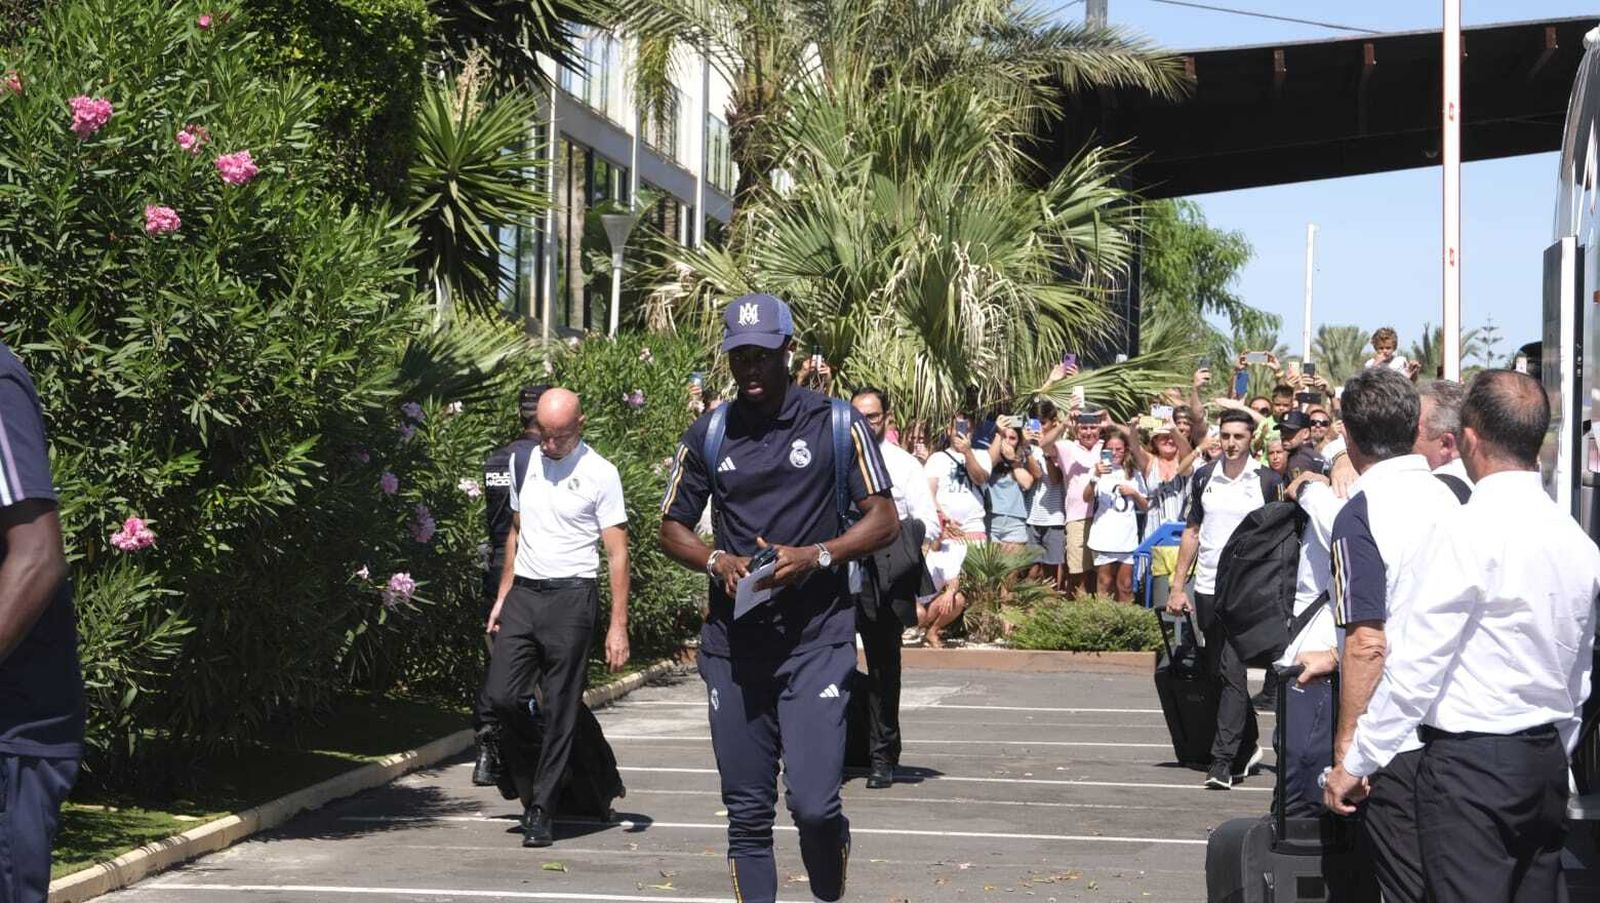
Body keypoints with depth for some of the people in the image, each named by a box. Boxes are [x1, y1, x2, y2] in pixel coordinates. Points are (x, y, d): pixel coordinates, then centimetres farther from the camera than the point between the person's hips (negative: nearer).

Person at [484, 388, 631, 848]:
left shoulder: (599, 474, -4)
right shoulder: (526, 463, 12)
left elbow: (617, 553, -5)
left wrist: (618, 625, -10)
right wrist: (502, 598, 16)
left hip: (570, 598, -5)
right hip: (523, 592, 5)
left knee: (560, 712, -1)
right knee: (502, 694, -5)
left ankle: (542, 812, 4)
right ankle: (530, 785, 19)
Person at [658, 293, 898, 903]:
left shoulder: (836, 424, 2)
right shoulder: (707, 435, 9)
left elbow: (883, 521, 1)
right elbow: (672, 528, 16)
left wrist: (815, 556, -15)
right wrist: (718, 562, -5)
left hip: (816, 640, -3)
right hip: (734, 642, 3)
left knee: (813, 805, -13)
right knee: (747, 811, 6)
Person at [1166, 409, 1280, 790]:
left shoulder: (1267, 482, -1)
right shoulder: (1204, 478, 8)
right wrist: (1177, 585, 9)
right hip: (1208, 588, 5)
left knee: (1232, 672, -11)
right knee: (1218, 671, 11)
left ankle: (1223, 761, -12)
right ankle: (1248, 746, 26)